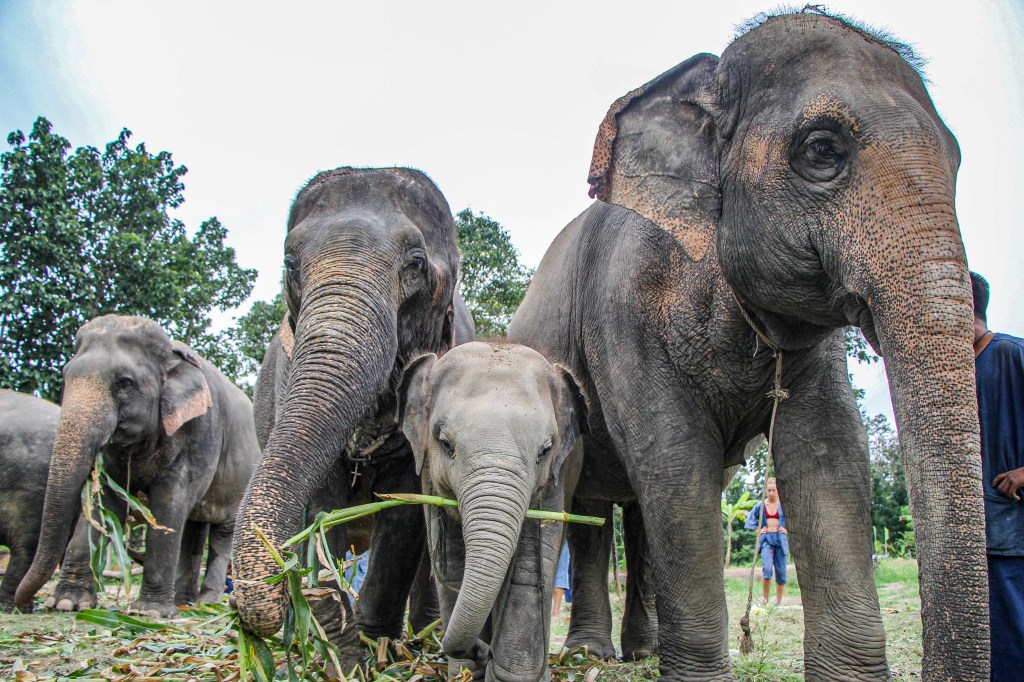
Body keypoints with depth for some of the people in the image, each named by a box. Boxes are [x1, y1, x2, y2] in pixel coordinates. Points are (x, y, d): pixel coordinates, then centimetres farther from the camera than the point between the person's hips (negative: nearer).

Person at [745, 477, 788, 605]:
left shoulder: (784, 505, 3)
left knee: (781, 572, 3)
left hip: (780, 539, 1)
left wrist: (787, 529, 0)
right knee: (767, 568, -20)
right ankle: (765, 599, -10)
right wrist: (758, 529, 2)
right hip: (766, 539, -1)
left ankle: (779, 602, 15)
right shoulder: (760, 505, 6)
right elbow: (749, 520, 15)